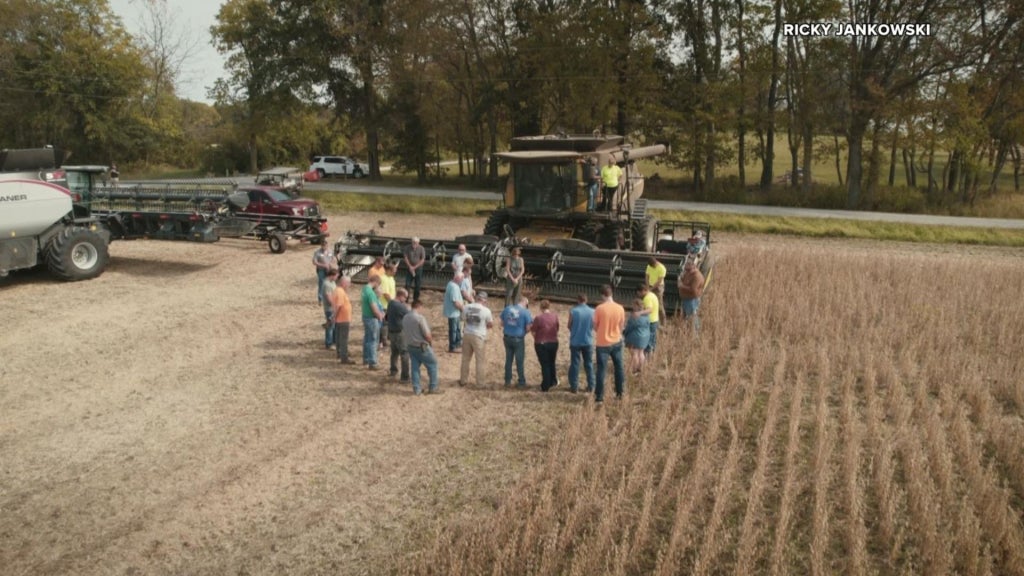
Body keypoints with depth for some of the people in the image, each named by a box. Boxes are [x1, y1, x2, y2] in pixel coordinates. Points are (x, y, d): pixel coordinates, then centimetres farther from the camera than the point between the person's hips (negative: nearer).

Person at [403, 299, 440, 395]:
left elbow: (404, 333, 10)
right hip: (421, 346, -7)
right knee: (432, 364, 8)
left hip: (410, 346, 7)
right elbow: (427, 335, -19)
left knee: (414, 367, 13)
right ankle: (433, 387, 11)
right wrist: (431, 339, 1)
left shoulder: (405, 318, 3)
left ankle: (416, 389, 15)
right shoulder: (420, 317, -20)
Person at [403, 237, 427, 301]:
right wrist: (410, 267, -11)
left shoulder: (421, 249, -7)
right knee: (407, 284, -2)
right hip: (409, 269, 0)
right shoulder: (407, 248, -5)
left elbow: (423, 260, -7)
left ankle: (415, 300, 16)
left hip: (418, 269, 0)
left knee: (417, 286, 4)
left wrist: (415, 267, -12)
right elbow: (405, 257, -2)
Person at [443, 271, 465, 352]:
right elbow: (456, 303, -28)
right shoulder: (454, 287, -27)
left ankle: (458, 344, 36)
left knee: (458, 328, 22)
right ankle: (452, 347, 15)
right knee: (453, 330, 3)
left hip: (456, 312, 10)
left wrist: (462, 302, 8)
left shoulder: (452, 284, 7)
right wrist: (463, 307, -12)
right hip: (453, 312, -10)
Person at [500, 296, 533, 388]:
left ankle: (507, 381, 21)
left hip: (507, 338, 4)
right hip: (518, 339, -4)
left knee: (508, 360, 15)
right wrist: (524, 332, 8)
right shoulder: (525, 312, -11)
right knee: (519, 361, 7)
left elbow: (502, 323, 7)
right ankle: (522, 382, 15)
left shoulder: (507, 308, 3)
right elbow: (528, 328, -12)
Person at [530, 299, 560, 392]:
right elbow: (557, 328, 4)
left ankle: (545, 386, 8)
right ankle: (553, 381, 35)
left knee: (545, 365, 5)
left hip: (541, 344, -4)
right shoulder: (555, 316, -5)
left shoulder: (538, 318, -17)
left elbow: (533, 331, -10)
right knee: (552, 363, 22)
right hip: (554, 343, 4)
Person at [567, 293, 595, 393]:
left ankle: (574, 387, 9)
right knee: (589, 364, 13)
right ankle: (590, 386, 17)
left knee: (575, 364, 7)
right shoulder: (592, 312, -7)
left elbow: (569, 326, -2)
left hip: (575, 341, -2)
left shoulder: (573, 311, -12)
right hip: (588, 341, 2)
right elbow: (594, 326, 3)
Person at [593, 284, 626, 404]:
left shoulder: (599, 309, -18)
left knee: (601, 370, 4)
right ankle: (620, 392, 29)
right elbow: (621, 326, 3)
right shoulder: (620, 308, -8)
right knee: (619, 367, 19)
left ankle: (599, 396, 8)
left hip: (603, 343, -3)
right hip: (616, 342, 3)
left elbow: (595, 327, -7)